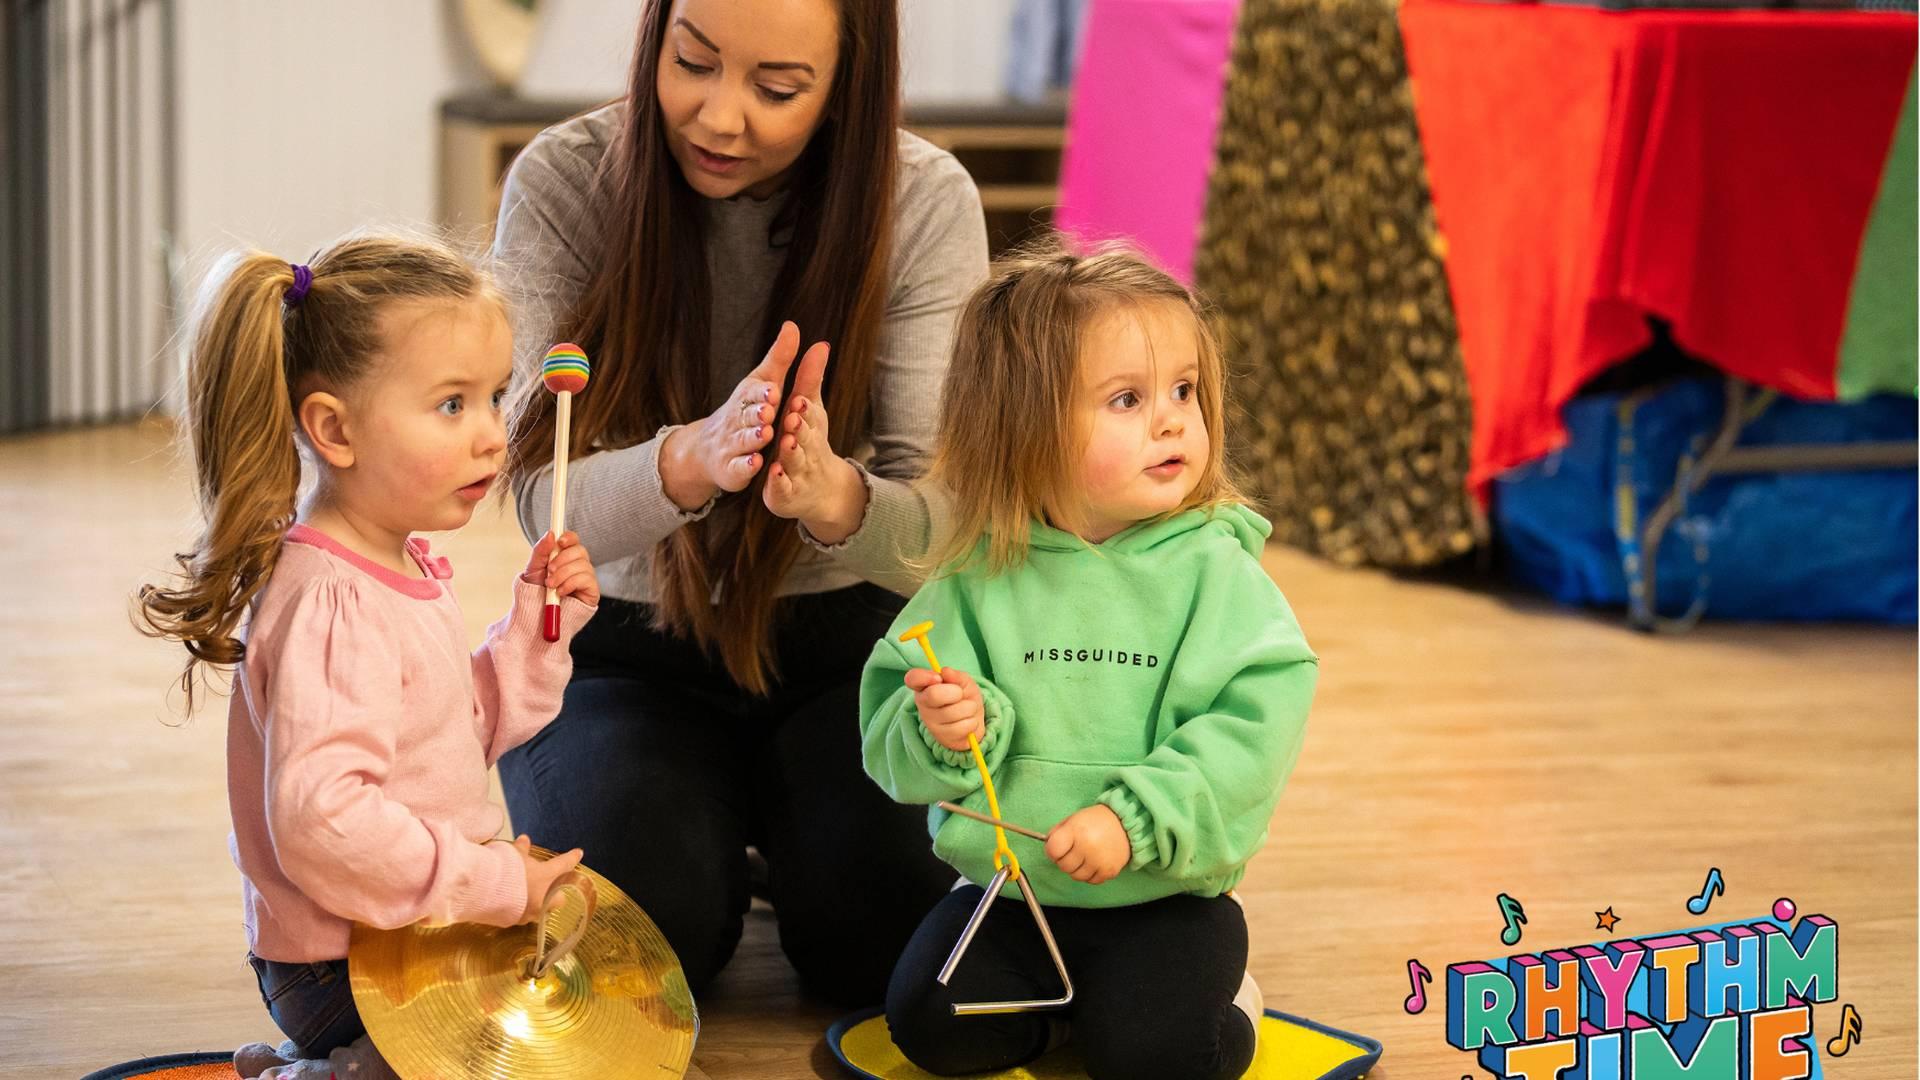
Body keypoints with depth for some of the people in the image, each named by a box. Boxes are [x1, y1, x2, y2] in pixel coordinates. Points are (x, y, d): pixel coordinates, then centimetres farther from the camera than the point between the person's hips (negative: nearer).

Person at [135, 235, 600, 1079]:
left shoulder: (403, 568, 7)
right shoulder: (328, 608, -26)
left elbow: (464, 732, 18)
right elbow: (320, 820, -35)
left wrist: (539, 624, 3)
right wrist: (492, 883, -27)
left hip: (415, 937, 10)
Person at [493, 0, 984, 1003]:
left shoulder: (925, 203, -14)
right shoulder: (564, 182, -14)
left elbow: (937, 523, -18)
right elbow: (545, 499, -20)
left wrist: (833, 497, -43)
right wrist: (691, 460, -43)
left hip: (841, 638, 0)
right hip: (631, 645, 0)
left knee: (876, 942, -22)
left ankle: (779, 822, 14)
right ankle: (713, 831, 12)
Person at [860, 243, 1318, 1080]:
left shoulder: (1213, 570, -8)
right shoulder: (979, 578, -3)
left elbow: (1259, 717, -18)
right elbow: (889, 741, -1)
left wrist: (1134, 819, -25)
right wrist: (944, 727, -24)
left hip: (1164, 895, -2)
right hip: (1005, 890, 2)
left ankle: (1222, 1001, 12)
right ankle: (1061, 1002, 16)